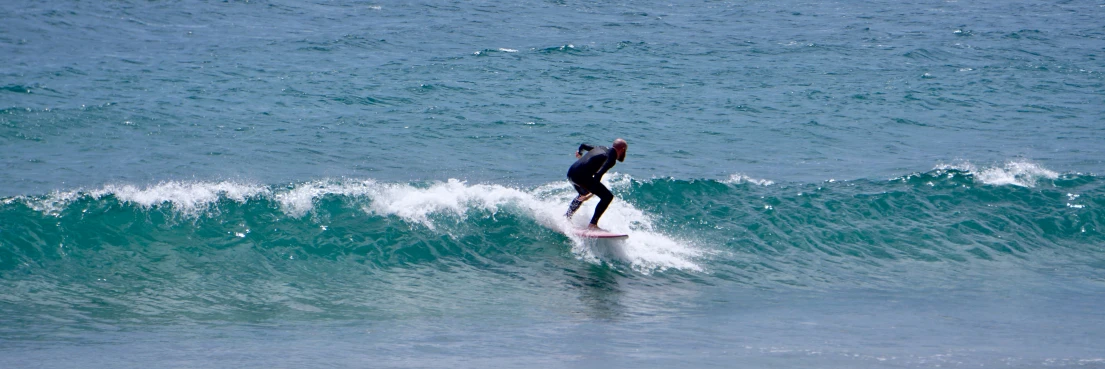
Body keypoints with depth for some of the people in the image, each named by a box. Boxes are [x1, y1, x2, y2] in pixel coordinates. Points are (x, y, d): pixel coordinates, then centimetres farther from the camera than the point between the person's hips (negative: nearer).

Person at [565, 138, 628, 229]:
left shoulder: (602, 148, 19)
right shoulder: (611, 159, -6)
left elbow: (583, 145, 36)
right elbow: (598, 174, -21)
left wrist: (579, 152, 59)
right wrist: (592, 193, -26)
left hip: (571, 173, 9)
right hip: (582, 176, -9)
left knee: (583, 194, 37)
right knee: (608, 196, -7)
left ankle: (566, 218, 40)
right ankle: (593, 224, -12)